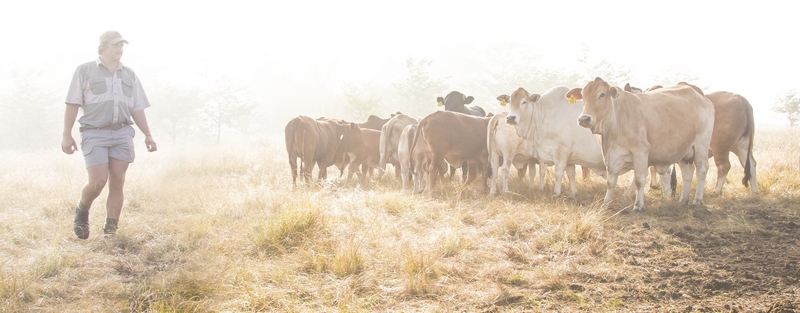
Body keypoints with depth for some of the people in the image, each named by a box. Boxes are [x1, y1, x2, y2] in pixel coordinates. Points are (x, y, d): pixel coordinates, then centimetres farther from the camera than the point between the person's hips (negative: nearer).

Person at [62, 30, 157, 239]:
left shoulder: (129, 75, 17)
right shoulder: (85, 71, 7)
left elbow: (137, 108, 17)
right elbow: (72, 105, 3)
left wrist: (148, 134, 6)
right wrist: (67, 135, -3)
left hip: (122, 133, 3)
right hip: (94, 133, -3)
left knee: (117, 182, -2)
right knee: (98, 181, -12)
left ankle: (111, 230, 4)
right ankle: (82, 211, 17)